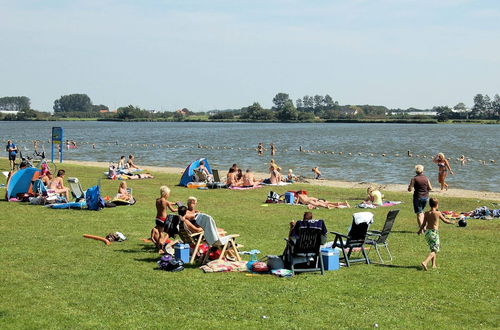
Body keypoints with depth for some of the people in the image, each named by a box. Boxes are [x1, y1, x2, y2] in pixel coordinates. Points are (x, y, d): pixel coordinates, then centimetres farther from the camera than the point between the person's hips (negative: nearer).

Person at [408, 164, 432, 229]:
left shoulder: (414, 179, -11)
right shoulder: (426, 178, 0)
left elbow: (410, 189, -13)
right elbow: (430, 188, 3)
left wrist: (409, 186, 9)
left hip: (418, 197, -4)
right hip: (425, 197, 4)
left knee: (419, 213, 2)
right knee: (421, 211, 24)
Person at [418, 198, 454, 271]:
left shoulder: (426, 213, 2)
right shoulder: (438, 213, -8)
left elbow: (424, 224, 2)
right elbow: (445, 220, 6)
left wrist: (420, 230, 20)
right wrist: (451, 222, 25)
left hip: (427, 232, 6)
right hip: (434, 232, -6)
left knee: (433, 248, 24)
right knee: (434, 250, -3)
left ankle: (434, 264, 27)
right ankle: (425, 262, -23)